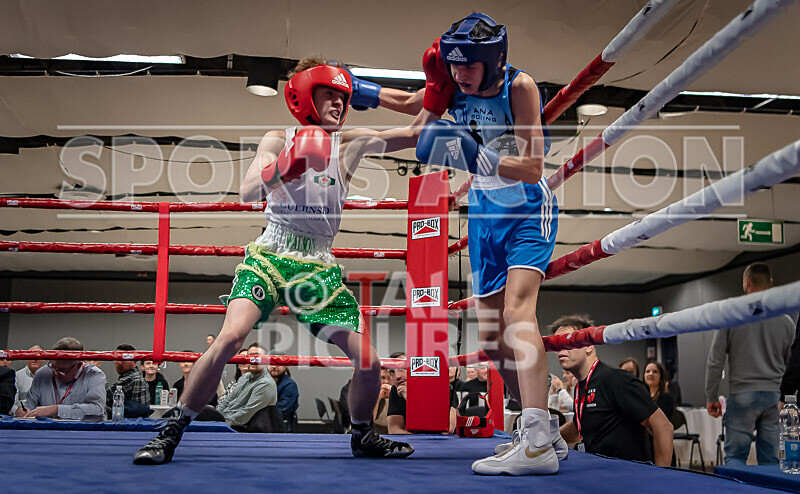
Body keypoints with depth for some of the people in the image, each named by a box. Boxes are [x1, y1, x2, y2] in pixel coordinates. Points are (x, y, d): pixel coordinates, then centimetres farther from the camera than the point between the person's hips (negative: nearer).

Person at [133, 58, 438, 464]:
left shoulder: (351, 143, 8)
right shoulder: (278, 140, 3)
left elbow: (418, 133, 8)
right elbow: (248, 192, -13)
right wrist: (282, 165, -29)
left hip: (318, 267, 3)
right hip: (270, 257, -2)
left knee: (369, 361, -3)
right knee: (230, 337, -24)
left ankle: (361, 437, 25)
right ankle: (171, 433, -7)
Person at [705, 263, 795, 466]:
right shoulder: (786, 321, 4)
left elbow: (715, 361, -5)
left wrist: (711, 397, 4)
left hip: (742, 397, -3)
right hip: (774, 396, 3)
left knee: (734, 457, 1)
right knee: (770, 461, 7)